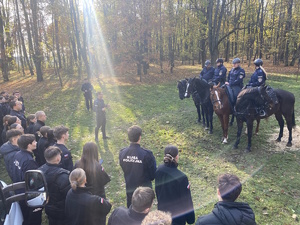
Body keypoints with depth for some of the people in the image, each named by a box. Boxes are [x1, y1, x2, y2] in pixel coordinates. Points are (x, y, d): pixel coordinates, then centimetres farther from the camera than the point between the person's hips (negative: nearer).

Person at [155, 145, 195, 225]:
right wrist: (190, 218, -4)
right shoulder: (181, 177, -32)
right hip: (177, 214, -5)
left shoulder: (159, 170, -15)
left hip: (162, 208, 5)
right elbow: (186, 200, -19)